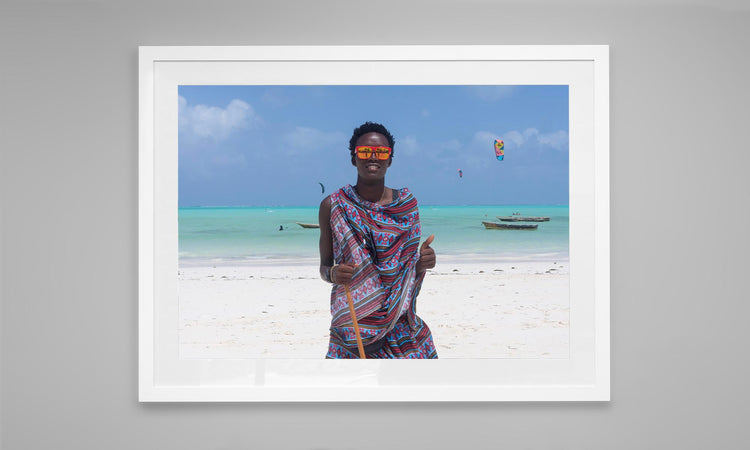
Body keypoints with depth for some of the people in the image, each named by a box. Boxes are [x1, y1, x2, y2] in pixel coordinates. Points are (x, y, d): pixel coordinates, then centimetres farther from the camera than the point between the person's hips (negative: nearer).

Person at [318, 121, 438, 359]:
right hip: (352, 323, -1)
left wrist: (422, 264, -10)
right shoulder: (333, 206, 0)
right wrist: (333, 274, -17)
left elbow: (410, 273, 12)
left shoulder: (406, 203, 6)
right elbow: (324, 266, 5)